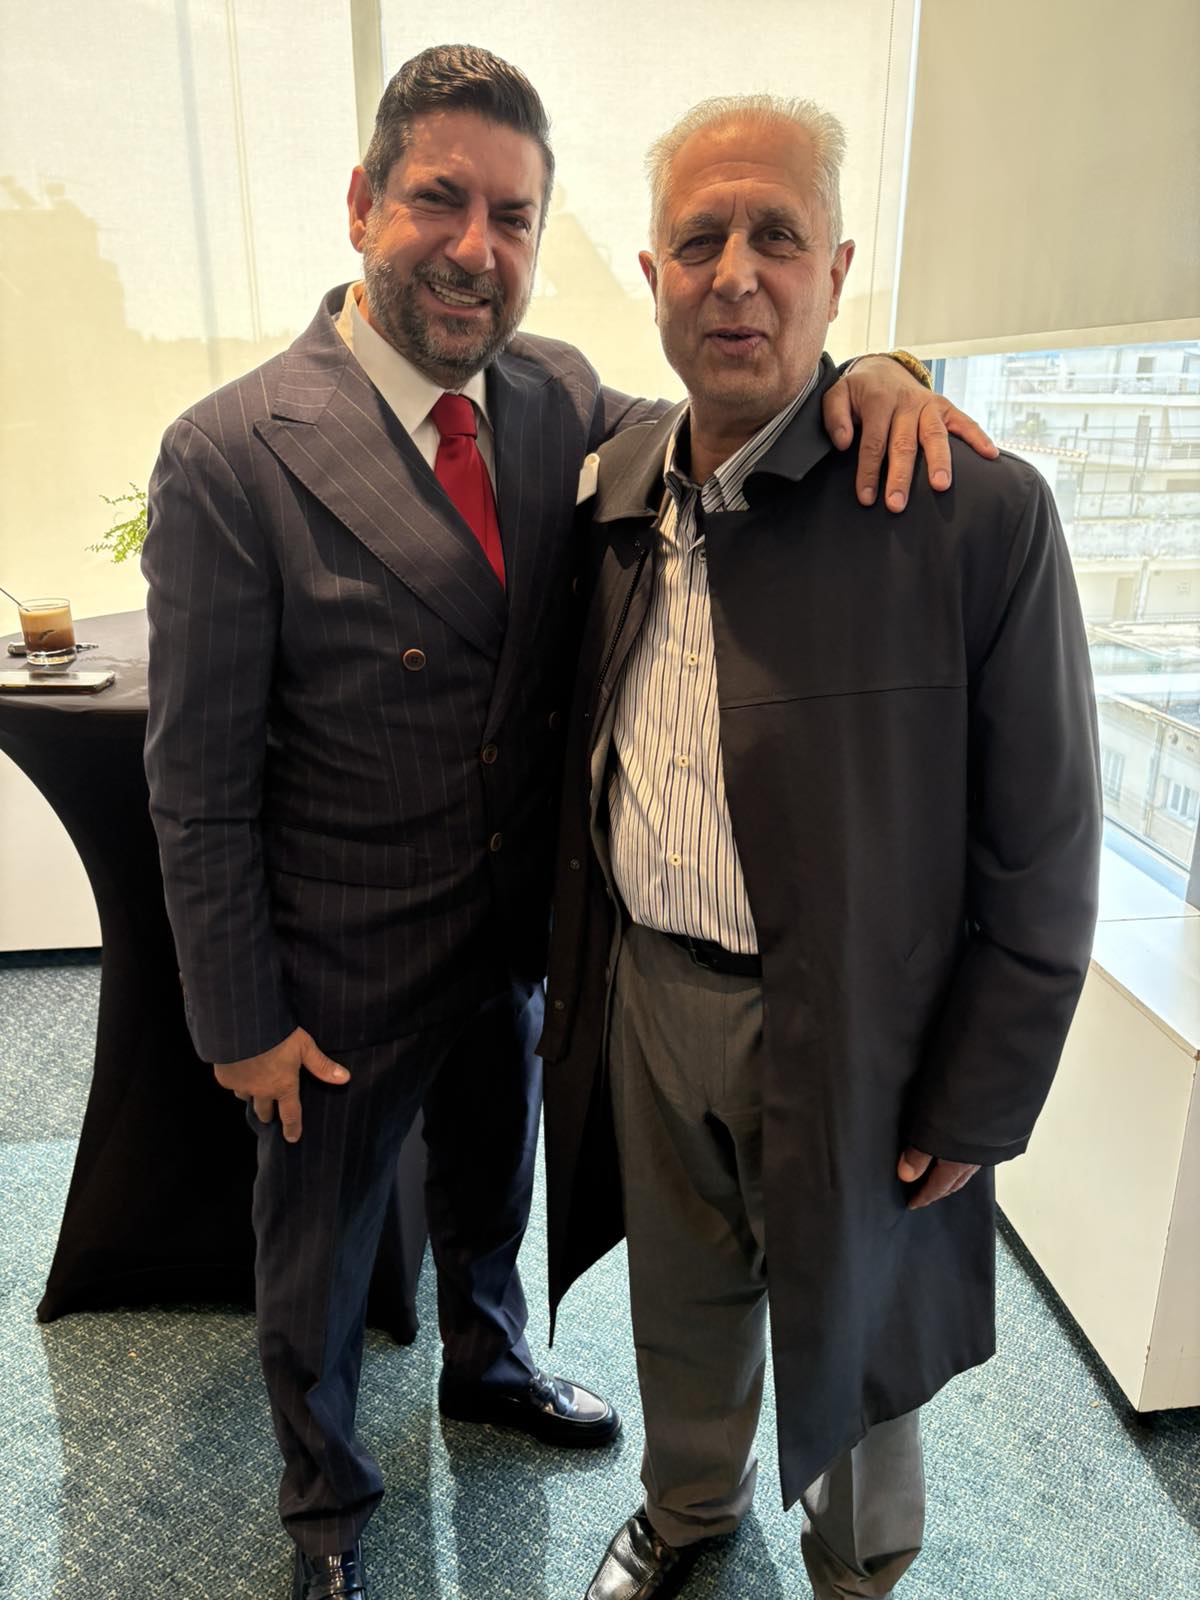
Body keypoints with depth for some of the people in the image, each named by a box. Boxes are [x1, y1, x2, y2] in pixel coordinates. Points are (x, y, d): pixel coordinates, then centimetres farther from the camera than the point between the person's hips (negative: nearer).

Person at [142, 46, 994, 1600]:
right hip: (347, 975, -4)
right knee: (320, 1257, 21)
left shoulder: (557, 397, -6)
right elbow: (197, 784, -17)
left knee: (489, 1192, 30)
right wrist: (242, 1024, -11)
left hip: (518, 936, 5)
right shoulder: (231, 455, -21)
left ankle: (487, 1363, 62)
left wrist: (852, 374, -25)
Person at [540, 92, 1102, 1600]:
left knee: (851, 1331, 21)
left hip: (841, 1029, -4)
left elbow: (1039, 860, -13)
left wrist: (971, 1110, -9)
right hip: (644, 995, 5)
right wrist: (578, 968, 10)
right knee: (681, 1303, 26)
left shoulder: (978, 513, -17)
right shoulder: (613, 486, 0)